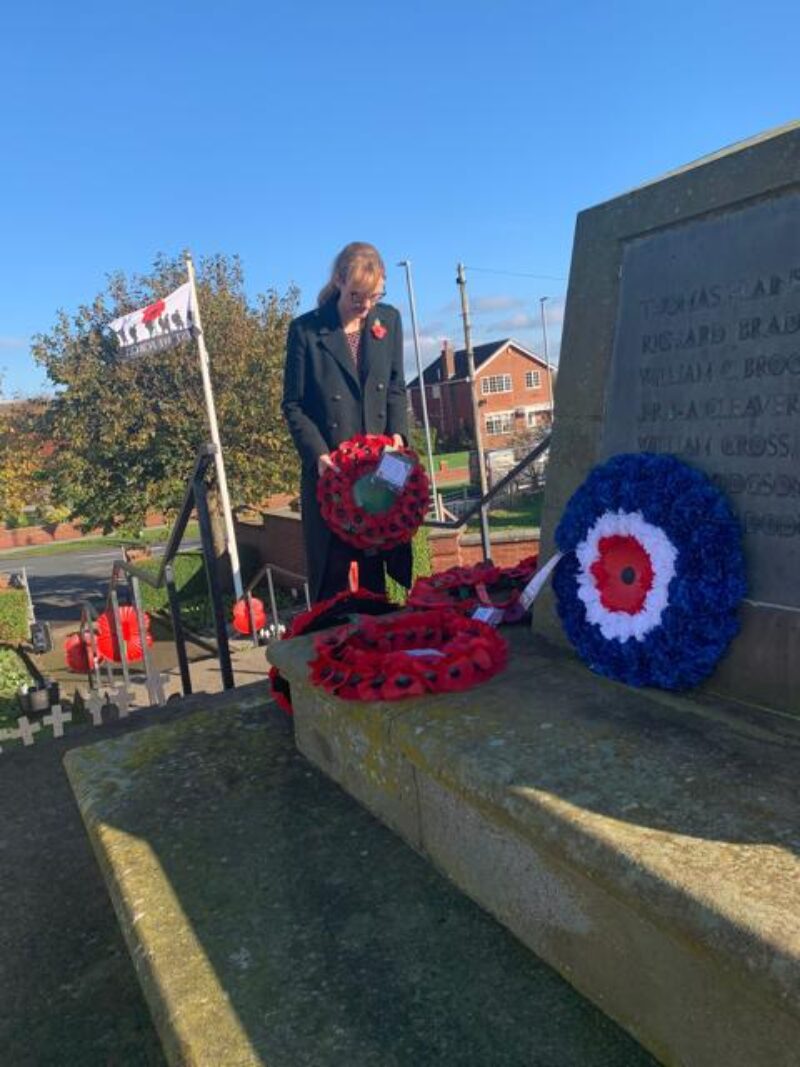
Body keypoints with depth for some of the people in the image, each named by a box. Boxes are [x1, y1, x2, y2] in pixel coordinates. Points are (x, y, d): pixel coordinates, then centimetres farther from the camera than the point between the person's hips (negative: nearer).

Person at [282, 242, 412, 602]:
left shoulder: (389, 320, 5)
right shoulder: (306, 330, -6)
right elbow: (293, 405, -3)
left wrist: (398, 432, -4)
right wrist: (318, 454, -15)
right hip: (329, 471, -3)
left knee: (376, 569, 11)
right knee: (331, 572, 3)